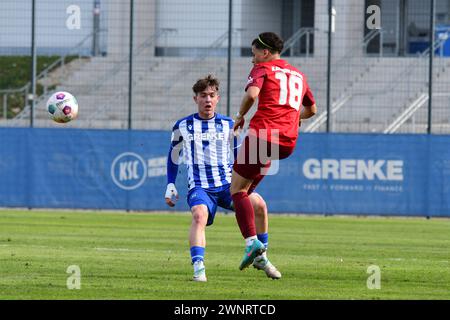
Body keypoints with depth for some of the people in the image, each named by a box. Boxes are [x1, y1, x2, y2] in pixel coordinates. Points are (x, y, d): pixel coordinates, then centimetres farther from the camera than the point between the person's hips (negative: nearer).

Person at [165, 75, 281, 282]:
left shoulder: (228, 125, 9)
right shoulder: (183, 126, 7)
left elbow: (237, 156, 20)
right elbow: (173, 156, 19)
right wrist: (170, 186, 13)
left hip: (228, 184, 2)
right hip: (199, 187, -2)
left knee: (259, 204, -24)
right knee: (199, 215, -35)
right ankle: (198, 268, -38)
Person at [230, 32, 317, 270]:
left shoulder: (262, 69, 3)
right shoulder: (298, 75, 22)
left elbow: (252, 94, -17)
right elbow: (311, 110, 34)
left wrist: (240, 115, 0)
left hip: (263, 133, -7)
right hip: (288, 142, 7)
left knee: (237, 190, 2)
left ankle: (251, 241, -16)